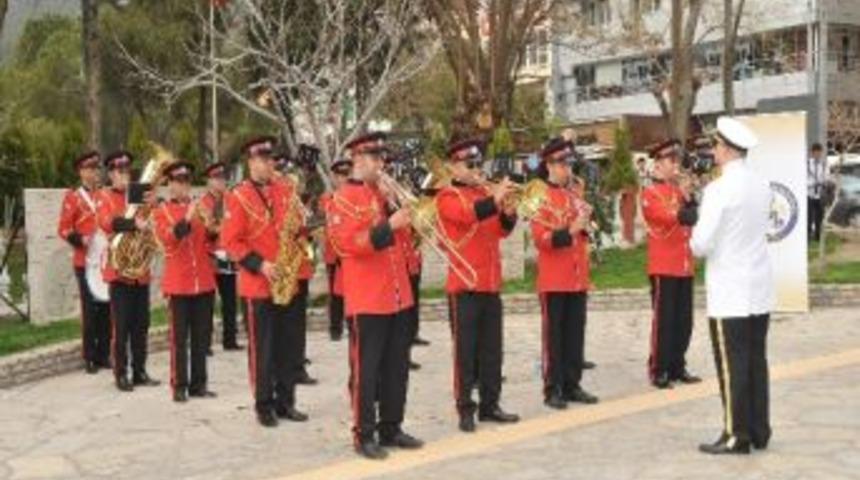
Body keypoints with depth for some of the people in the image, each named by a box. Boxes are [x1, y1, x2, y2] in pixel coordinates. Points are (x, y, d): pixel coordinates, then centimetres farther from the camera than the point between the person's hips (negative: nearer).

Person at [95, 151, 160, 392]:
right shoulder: (104, 197, -1)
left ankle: (139, 372, 16)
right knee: (121, 325, -3)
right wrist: (135, 223, -34)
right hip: (119, 269, -5)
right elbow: (107, 222, -20)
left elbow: (151, 222, 6)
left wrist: (152, 206, -14)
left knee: (141, 324, 8)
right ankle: (121, 374, 4)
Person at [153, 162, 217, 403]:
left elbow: (211, 241, 8)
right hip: (178, 282, -4)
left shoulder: (200, 208, 11)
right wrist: (187, 220, -29)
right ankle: (179, 386, 6)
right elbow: (167, 238, -16)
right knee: (179, 337, 0)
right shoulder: (162, 211, 1)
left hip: (204, 281, 4)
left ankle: (198, 384, 15)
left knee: (202, 336, 8)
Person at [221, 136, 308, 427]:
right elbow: (230, 242, -10)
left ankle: (286, 401, 20)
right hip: (258, 285, -5)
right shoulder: (238, 197, -6)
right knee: (262, 348, 2)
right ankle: (264, 405, 13)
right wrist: (259, 264, -18)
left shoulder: (285, 191, 10)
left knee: (290, 345, 10)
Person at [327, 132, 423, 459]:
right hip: (367, 300, -7)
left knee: (397, 368, 12)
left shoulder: (385, 194, 15)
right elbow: (349, 244, -18)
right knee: (366, 369, -1)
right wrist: (388, 226, -25)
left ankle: (391, 429, 22)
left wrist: (408, 216, 1)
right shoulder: (343, 199, -7)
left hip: (398, 296, 8)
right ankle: (364, 435, 7)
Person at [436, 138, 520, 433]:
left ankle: (490, 405, 19)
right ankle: (465, 409, 5)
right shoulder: (447, 197, -5)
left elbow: (502, 230, 10)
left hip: (491, 284, 7)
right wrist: (495, 201, -38)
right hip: (464, 285, -7)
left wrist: (508, 211, -10)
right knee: (466, 350, -2)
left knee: (491, 349, 11)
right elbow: (466, 215, -26)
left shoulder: (486, 193, 15)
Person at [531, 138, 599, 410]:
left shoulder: (574, 196, 14)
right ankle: (553, 389, 6)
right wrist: (569, 231, -24)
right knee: (553, 336, 0)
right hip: (554, 281, -7)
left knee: (575, 335, 10)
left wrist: (586, 224, 0)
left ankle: (572, 385, 19)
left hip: (578, 278, 7)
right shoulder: (540, 197, -8)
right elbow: (541, 238, -15)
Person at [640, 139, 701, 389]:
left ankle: (677, 367, 19)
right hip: (663, 267, -7)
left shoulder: (681, 190, 18)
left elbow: (693, 216, 8)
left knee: (684, 321, 10)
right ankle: (659, 371, 3)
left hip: (685, 266, 7)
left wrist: (689, 199, -6)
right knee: (663, 319, -4)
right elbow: (668, 216, -22)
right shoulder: (650, 194, -6)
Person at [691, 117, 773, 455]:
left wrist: (695, 239, 4)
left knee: (732, 364, 0)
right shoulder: (761, 186, 6)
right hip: (760, 289, 7)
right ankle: (759, 431, 19)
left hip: (729, 293, -7)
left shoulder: (718, 189, -16)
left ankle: (737, 436, 6)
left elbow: (701, 246, -17)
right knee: (756, 360, 12)